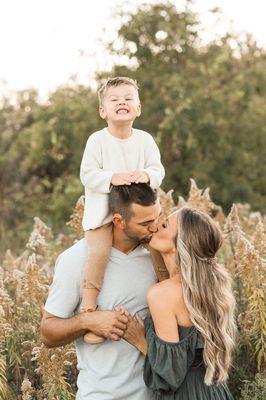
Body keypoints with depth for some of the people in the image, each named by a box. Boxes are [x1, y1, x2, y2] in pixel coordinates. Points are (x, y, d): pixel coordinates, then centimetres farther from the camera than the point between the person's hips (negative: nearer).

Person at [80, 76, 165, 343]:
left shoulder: (145, 139, 0)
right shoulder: (97, 140, -10)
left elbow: (158, 169, -3)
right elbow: (87, 174, -12)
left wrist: (147, 174, -26)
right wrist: (112, 178, -28)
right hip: (102, 210, -4)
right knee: (98, 253, -21)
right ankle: (88, 311, -12)